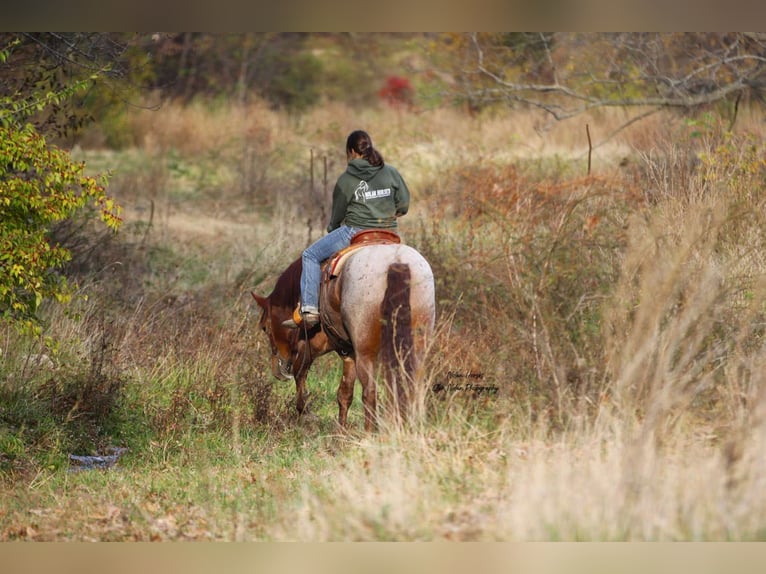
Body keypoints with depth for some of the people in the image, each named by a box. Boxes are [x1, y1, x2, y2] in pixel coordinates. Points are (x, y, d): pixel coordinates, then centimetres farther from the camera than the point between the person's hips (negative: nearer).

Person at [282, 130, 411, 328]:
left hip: (356, 232, -4)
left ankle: (309, 310, -2)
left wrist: (332, 229, 28)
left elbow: (337, 214, 7)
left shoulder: (346, 179, -4)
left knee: (311, 255, 8)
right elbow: (403, 205, 5)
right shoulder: (390, 172, 4)